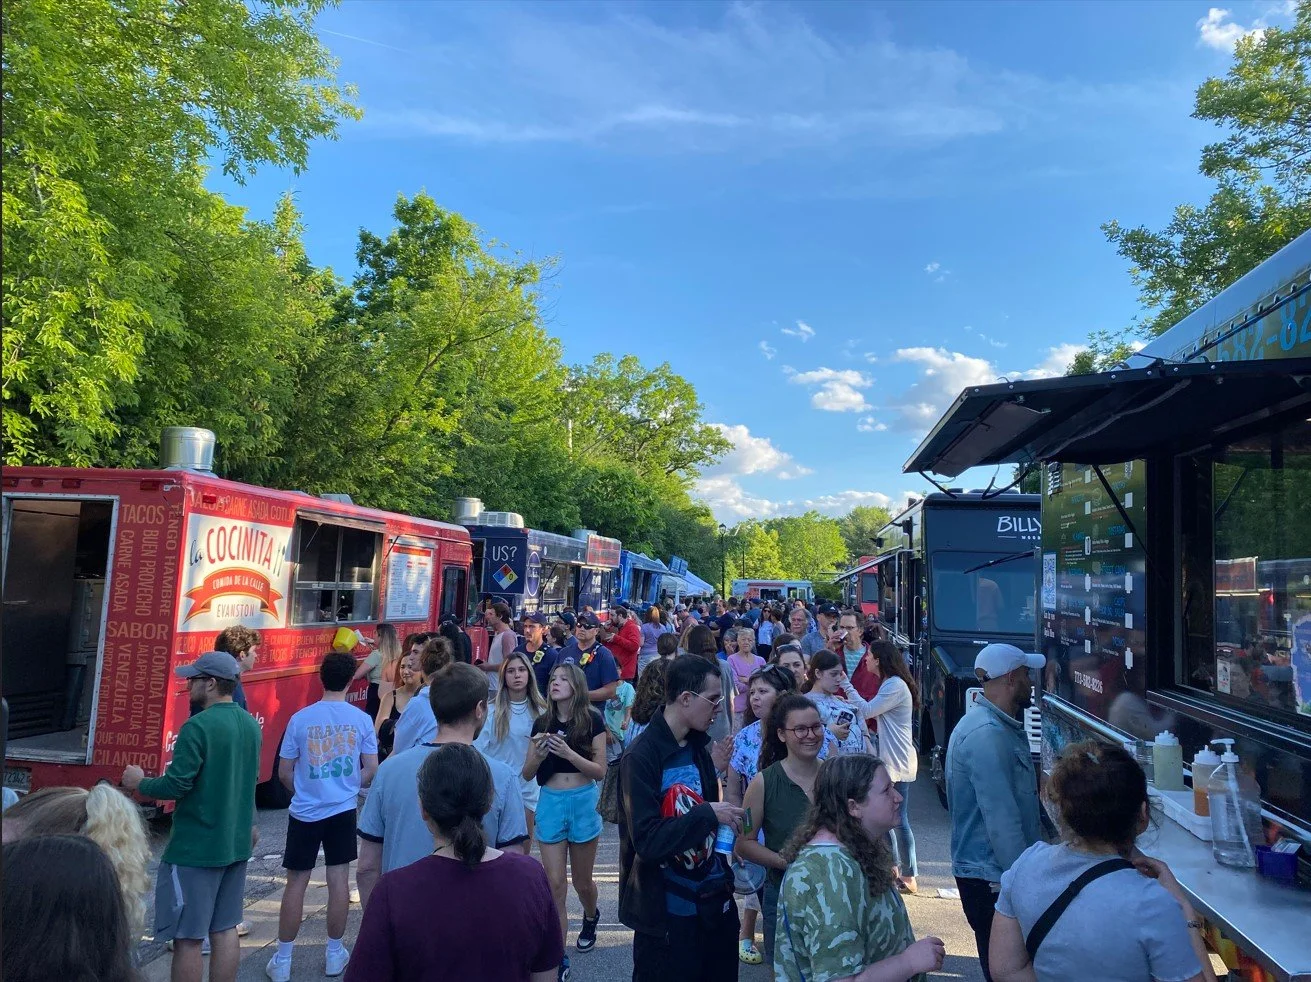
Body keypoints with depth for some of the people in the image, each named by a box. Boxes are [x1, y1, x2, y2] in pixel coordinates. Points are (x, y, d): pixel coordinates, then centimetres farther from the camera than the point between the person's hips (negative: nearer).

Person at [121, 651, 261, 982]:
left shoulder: (198, 727, -19)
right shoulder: (250, 723, 6)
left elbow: (176, 785, -21)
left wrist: (139, 783, -2)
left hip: (195, 849, -8)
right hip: (236, 844, 8)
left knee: (187, 937, 4)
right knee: (224, 930, 16)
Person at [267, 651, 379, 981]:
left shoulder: (300, 718, -9)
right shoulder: (361, 719, -7)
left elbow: (284, 773, -2)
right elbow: (371, 771, -3)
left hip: (305, 812, 0)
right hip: (344, 810, 1)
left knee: (296, 884, 9)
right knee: (338, 880, 10)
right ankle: (335, 953, 22)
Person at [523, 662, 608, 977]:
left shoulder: (592, 720, -8)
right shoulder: (542, 723, 0)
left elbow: (600, 771, -10)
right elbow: (527, 774, 3)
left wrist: (568, 753, -24)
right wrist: (538, 754, -19)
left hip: (583, 802, -2)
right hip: (550, 803, 2)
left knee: (581, 881, 15)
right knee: (554, 884, 0)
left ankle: (591, 916, 48)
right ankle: (558, 957, 12)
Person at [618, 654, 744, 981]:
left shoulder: (698, 749, 5)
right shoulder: (640, 758, -19)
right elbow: (647, 840, -25)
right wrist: (708, 814, -23)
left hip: (714, 900, 7)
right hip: (667, 911, -7)